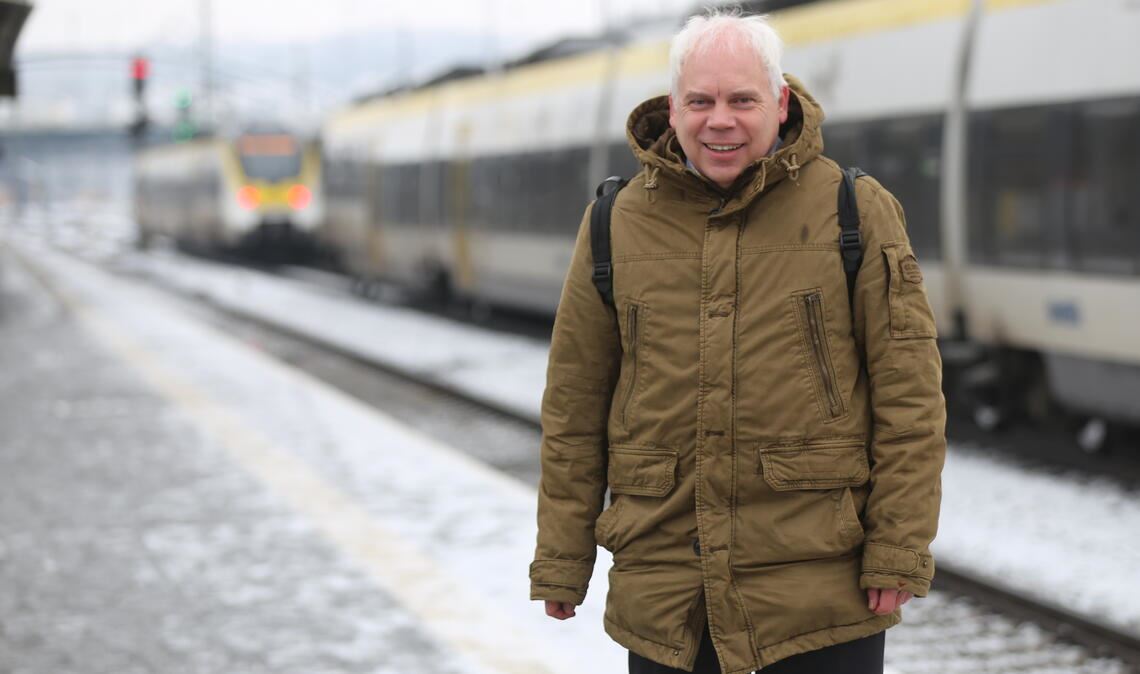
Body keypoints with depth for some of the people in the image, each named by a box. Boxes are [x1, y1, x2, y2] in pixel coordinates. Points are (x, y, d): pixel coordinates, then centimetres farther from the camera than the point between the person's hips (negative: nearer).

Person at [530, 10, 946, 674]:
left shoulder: (857, 210, -2)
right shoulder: (618, 224, 4)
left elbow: (908, 394, -3)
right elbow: (575, 405, 8)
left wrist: (899, 552, -8)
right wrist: (561, 560, 7)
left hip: (822, 587, -2)